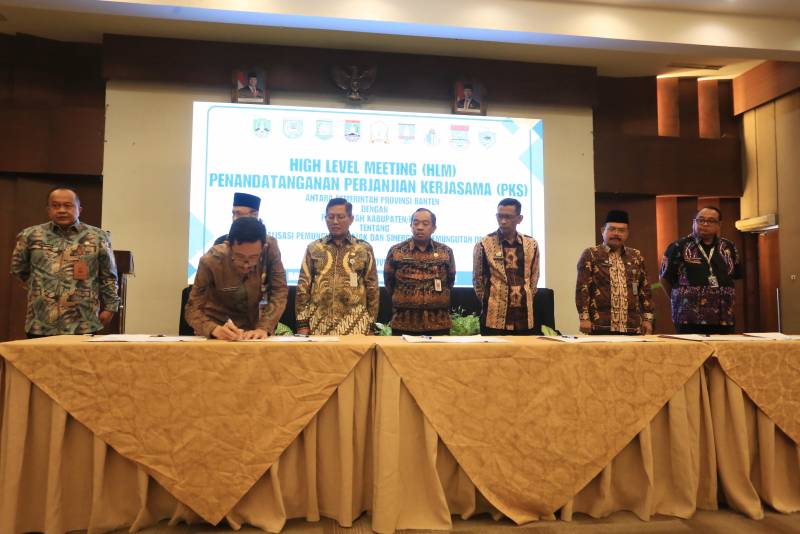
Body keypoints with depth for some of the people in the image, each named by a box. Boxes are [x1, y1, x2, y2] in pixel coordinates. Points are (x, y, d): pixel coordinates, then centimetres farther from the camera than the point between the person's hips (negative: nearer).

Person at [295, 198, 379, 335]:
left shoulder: (364, 249, 5)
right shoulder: (313, 248, 7)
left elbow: (372, 289, 5)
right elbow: (303, 287, 5)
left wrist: (370, 325, 2)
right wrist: (302, 323, -1)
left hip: (355, 325, -1)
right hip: (319, 324, 1)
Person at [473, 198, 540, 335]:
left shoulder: (531, 244, 7)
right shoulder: (484, 245, -3)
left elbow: (534, 278, 16)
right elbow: (477, 280, 4)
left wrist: (525, 301, 14)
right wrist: (489, 302, 8)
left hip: (524, 318, 3)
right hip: (494, 318, -3)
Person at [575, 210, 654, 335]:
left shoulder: (636, 257, 14)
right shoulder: (590, 255, 1)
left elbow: (645, 290, 16)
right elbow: (582, 288, -5)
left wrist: (647, 318, 9)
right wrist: (584, 318, -12)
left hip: (632, 327, 4)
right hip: (601, 326, -4)